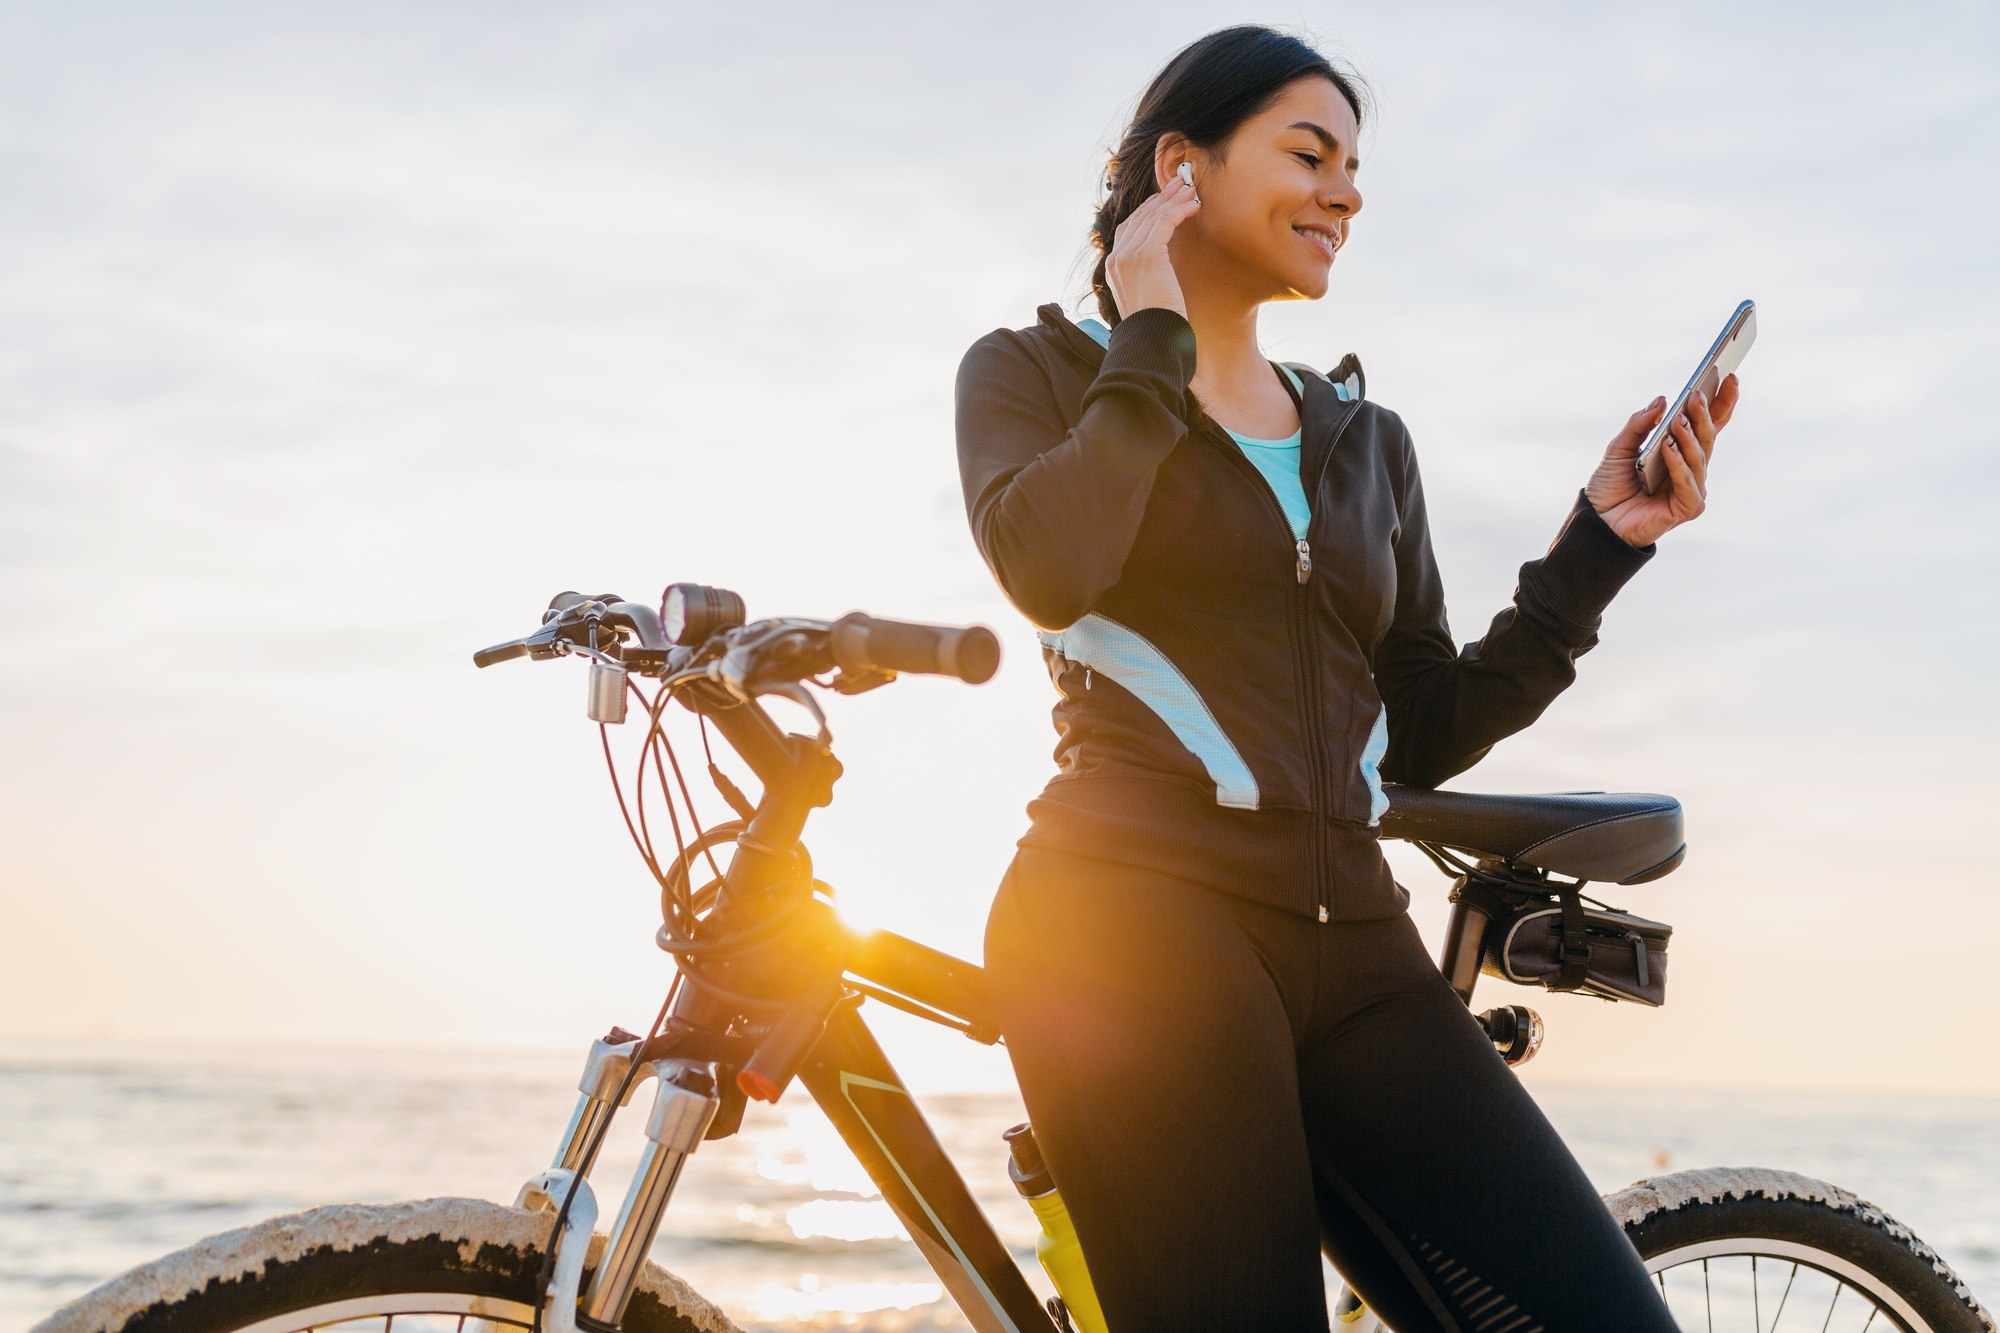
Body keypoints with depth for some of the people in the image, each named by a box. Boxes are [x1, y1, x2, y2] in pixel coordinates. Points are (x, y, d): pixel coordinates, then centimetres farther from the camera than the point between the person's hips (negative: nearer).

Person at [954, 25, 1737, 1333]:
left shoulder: (1367, 438, 23)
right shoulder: (1039, 371, 11)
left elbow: (1426, 735, 17)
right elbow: (1049, 568, -13)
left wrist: (1602, 538, 9)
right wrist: (1151, 339, -1)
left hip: (1351, 948, 5)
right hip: (1136, 927, -4)